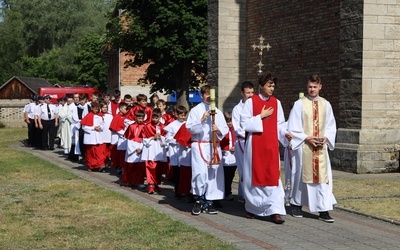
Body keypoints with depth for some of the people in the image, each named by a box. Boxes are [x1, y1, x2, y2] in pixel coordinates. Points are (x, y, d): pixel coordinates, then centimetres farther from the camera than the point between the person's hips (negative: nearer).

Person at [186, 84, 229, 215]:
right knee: (200, 173, -14)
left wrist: (218, 130, -10)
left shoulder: (218, 112, 13)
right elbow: (190, 127, -6)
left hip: (214, 145, 4)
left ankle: (208, 202, 13)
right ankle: (198, 200, 2)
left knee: (213, 174, 3)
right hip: (199, 145, -4)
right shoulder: (196, 110, 3)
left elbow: (225, 129, 10)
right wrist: (201, 120, -17)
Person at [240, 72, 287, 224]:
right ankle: (252, 208, 21)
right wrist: (260, 116, -12)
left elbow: (280, 124, 8)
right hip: (255, 145, -2)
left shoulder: (276, 102, 9)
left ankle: (275, 211, -9)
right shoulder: (251, 102, -2)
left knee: (273, 176, -5)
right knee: (255, 176, 5)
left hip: (271, 145, 3)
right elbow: (244, 123, -6)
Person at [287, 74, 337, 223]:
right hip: (303, 146, -2)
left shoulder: (325, 104, 8)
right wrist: (307, 138, -13)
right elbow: (293, 127, -3)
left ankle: (324, 211, -4)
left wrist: (325, 137, -6)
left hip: (321, 147, 3)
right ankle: (296, 205, 23)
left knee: (322, 176, -3)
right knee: (301, 175, 5)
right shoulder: (299, 104, -2)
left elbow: (331, 125, 12)